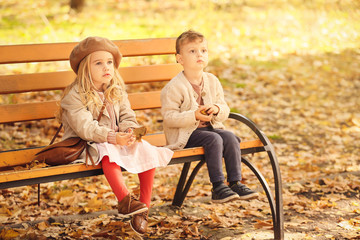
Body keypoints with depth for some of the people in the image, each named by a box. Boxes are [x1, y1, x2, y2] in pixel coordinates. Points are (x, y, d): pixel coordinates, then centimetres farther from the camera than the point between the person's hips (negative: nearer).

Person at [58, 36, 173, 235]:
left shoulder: (117, 92, 9)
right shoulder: (74, 96, -12)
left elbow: (128, 118, 7)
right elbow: (85, 128, -23)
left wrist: (129, 132, -19)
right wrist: (113, 137, -34)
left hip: (119, 140, 6)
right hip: (88, 144, -6)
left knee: (148, 150, -17)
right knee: (107, 153, -38)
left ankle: (143, 206, -14)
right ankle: (124, 200, -40)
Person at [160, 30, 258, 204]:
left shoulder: (212, 81, 6)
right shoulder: (174, 87, -12)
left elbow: (225, 110, 9)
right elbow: (168, 117, -16)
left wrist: (217, 109, -15)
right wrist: (193, 116, -27)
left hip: (209, 127, 6)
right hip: (184, 135, -6)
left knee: (230, 137, -20)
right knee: (214, 140, -28)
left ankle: (235, 183, -16)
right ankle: (218, 188, -27)